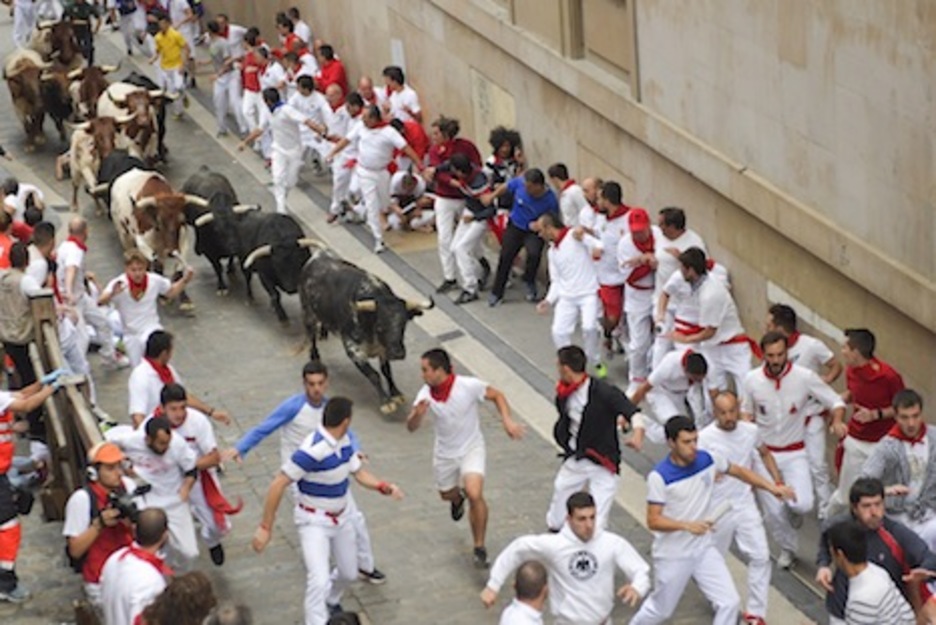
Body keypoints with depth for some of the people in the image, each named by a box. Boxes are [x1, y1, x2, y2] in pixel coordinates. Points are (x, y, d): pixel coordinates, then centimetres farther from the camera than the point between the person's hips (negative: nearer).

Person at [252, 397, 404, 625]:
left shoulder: (344, 442, -5)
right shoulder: (313, 450, -32)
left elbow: (359, 472, 5)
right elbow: (277, 484, -29)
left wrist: (383, 487, -16)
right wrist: (266, 527, -28)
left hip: (340, 518, 8)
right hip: (314, 522, -8)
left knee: (349, 573, 21)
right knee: (319, 581, -22)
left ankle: (331, 601, 53)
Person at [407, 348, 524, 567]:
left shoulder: (468, 385, -25)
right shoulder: (426, 394, -15)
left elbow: (497, 396, -9)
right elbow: (411, 427, -15)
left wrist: (507, 420, -24)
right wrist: (417, 414, -39)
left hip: (471, 448, -4)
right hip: (444, 453, 4)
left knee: (474, 494, -24)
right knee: (446, 494, 22)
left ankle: (479, 548, -8)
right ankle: (458, 499, 63)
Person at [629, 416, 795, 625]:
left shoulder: (707, 459, -8)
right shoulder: (659, 476, -21)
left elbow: (739, 471, 11)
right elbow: (653, 521, -21)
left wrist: (772, 487, 3)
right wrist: (687, 525, -35)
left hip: (704, 550, 4)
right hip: (672, 556, -4)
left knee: (730, 602, -5)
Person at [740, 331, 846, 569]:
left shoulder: (805, 377, -14)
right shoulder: (751, 380, -9)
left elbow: (836, 402, -7)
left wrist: (837, 419, -28)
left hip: (794, 453, -1)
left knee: (803, 504, -19)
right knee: (773, 512, 3)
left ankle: (794, 511, 20)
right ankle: (788, 549, 32)